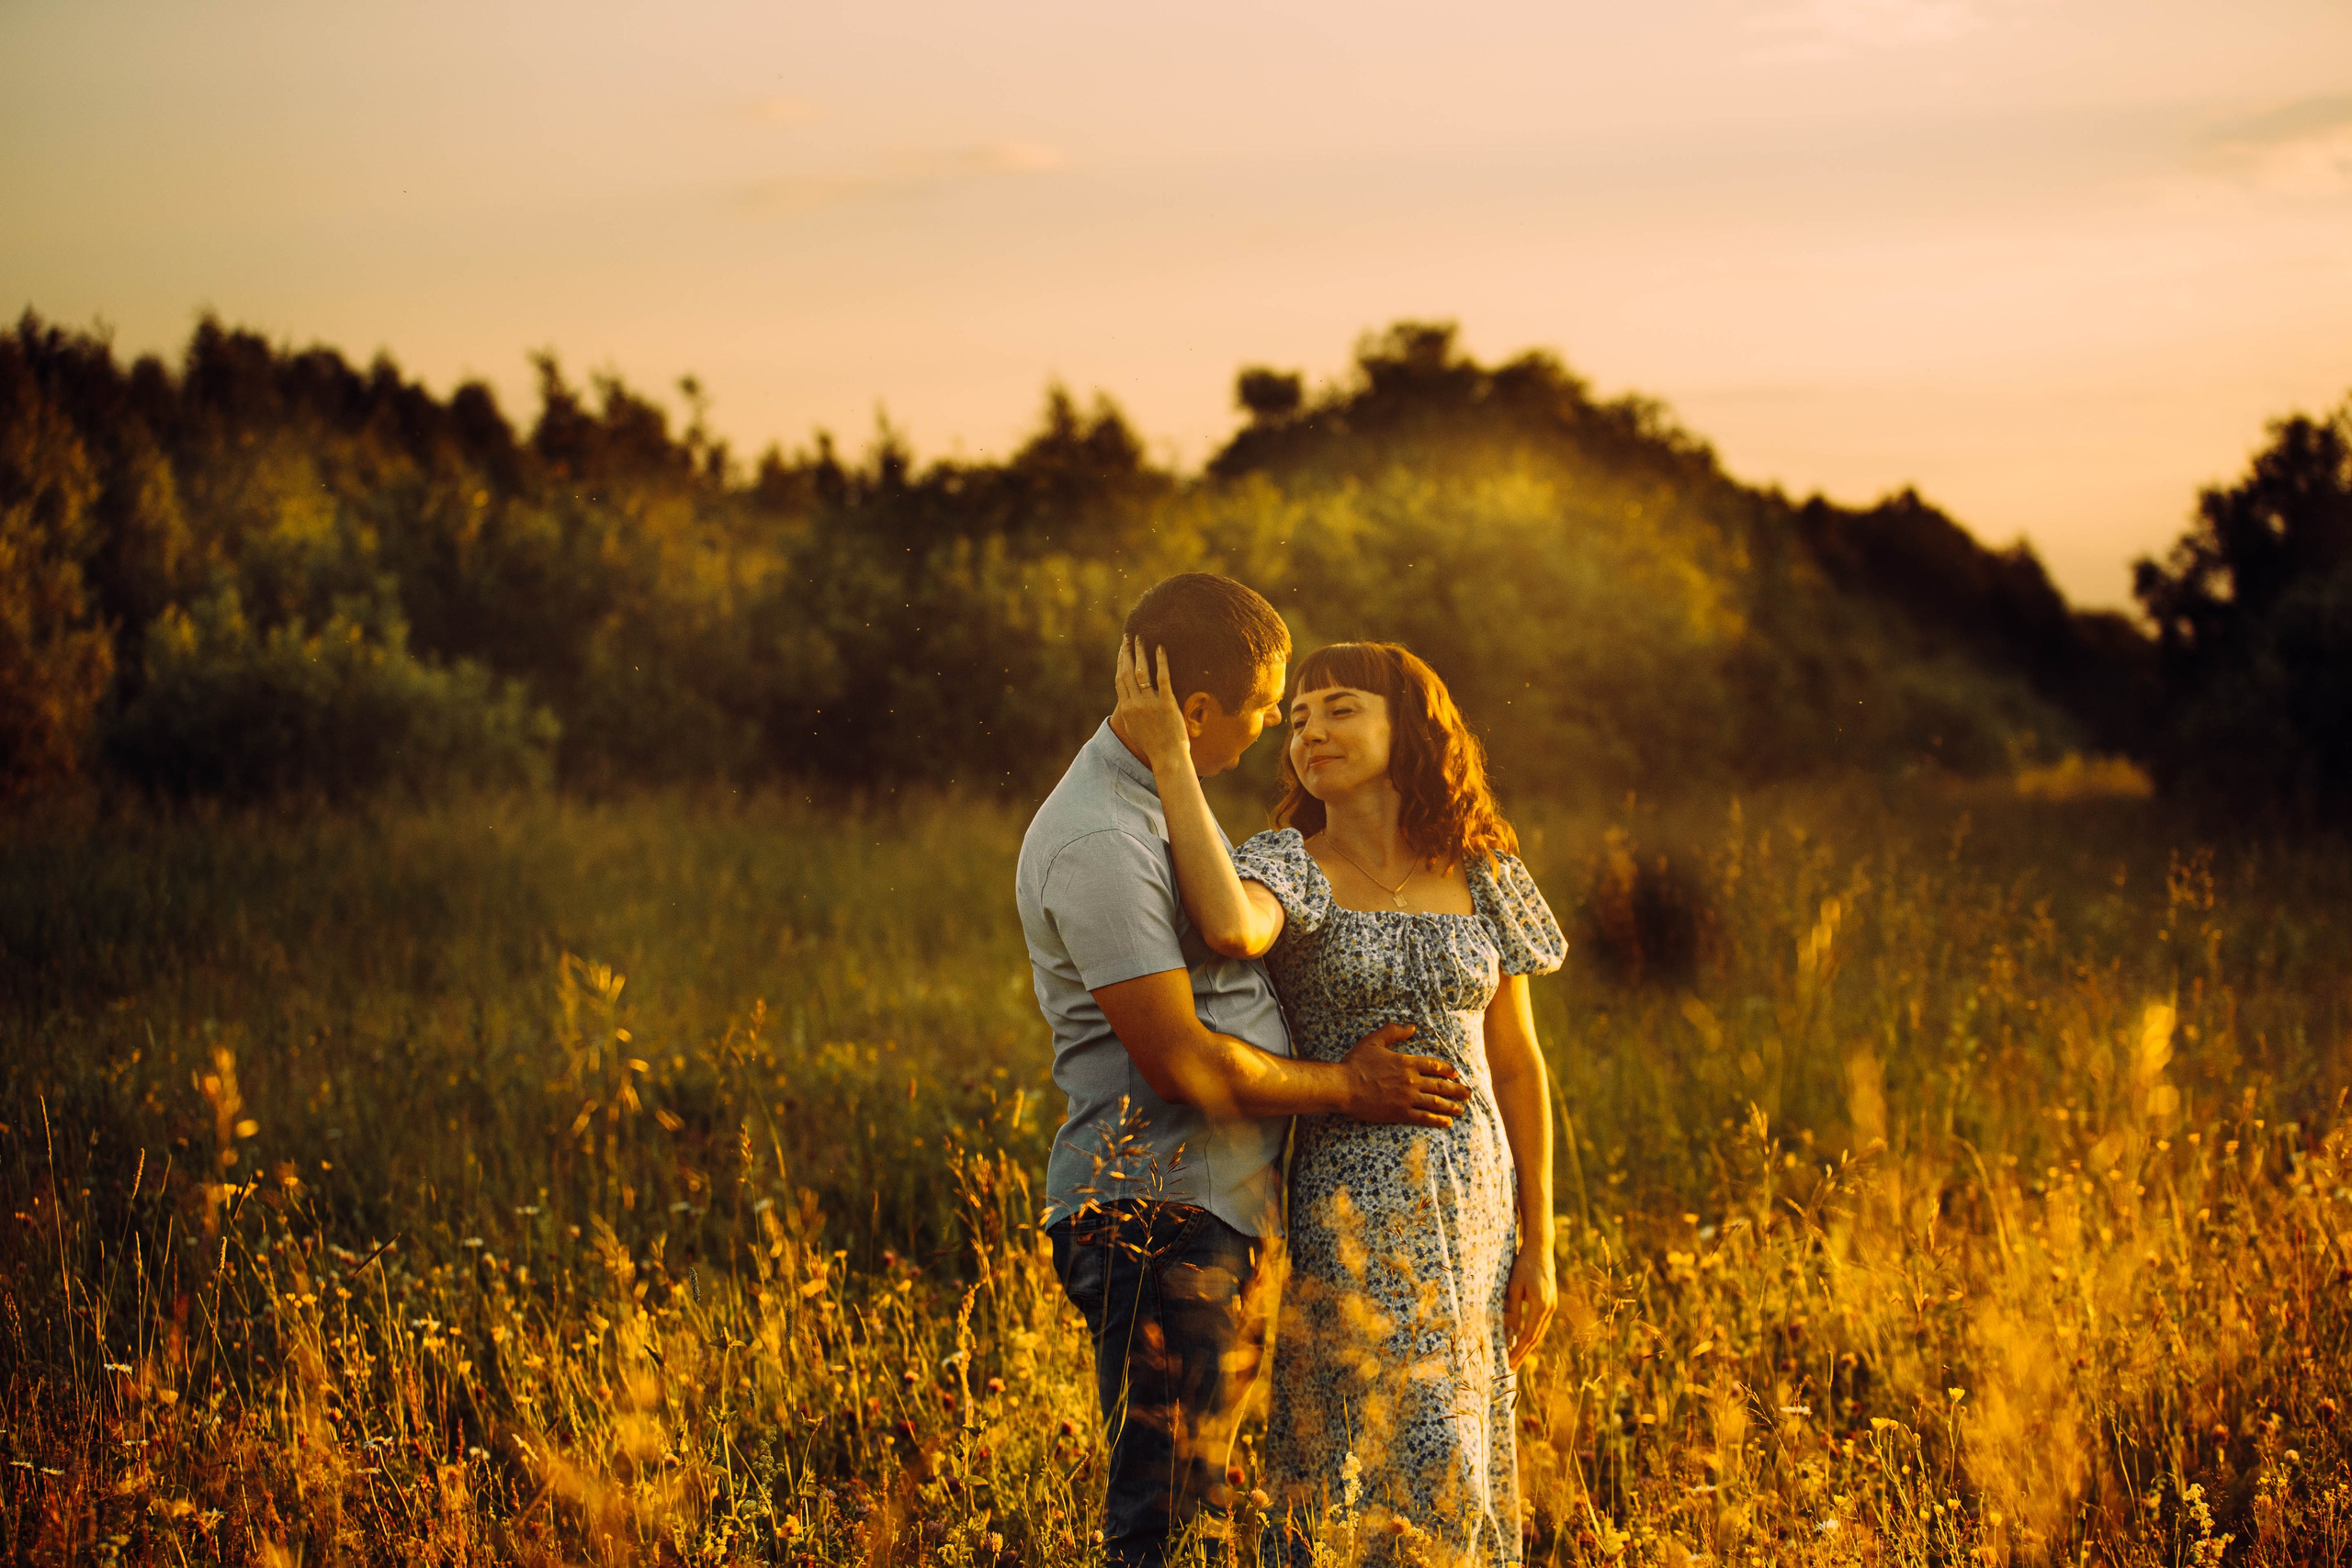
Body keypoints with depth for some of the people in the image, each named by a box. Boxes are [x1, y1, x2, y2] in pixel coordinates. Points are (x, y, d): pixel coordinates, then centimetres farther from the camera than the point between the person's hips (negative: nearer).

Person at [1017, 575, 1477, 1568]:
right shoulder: (1098, 843, -19)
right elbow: (1180, 1065, -21)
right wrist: (1346, 1088, -8)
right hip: (1156, 1218, -10)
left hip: (1230, 1206, 10)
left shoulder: (1168, 800, 14)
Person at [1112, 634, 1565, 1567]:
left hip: (1471, 1207, 4)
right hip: (1349, 1212, -4)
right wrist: (1169, 758, -26)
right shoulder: (1288, 864, -4)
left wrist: (1537, 1245, 10)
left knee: (1462, 1486, 7)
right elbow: (1230, 929, -30)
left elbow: (1516, 1064, 12)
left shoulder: (1482, 877, 8)